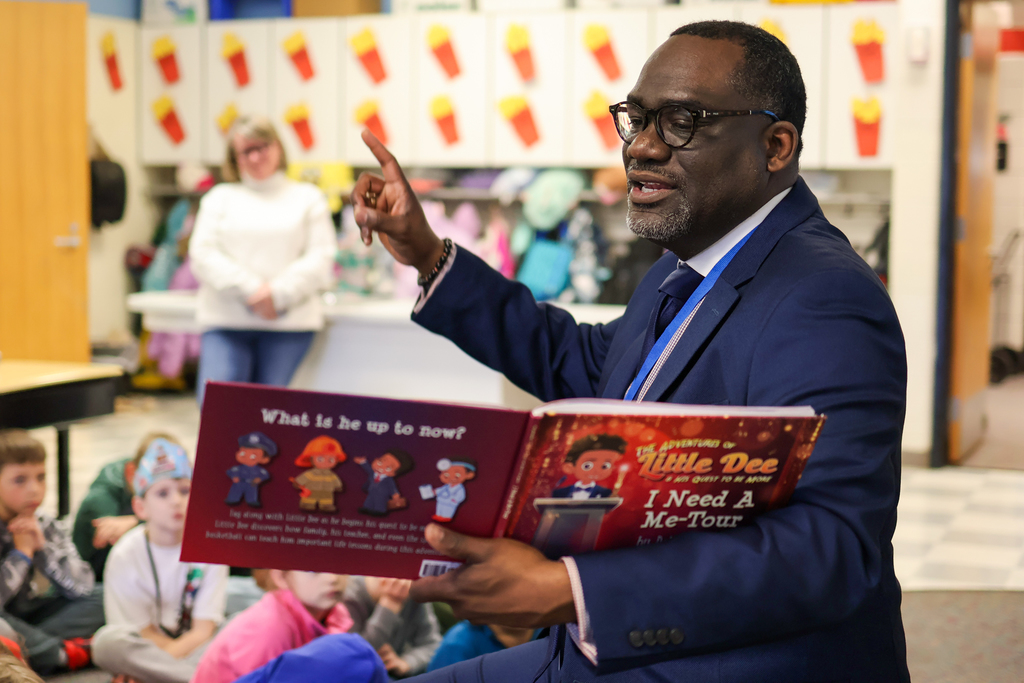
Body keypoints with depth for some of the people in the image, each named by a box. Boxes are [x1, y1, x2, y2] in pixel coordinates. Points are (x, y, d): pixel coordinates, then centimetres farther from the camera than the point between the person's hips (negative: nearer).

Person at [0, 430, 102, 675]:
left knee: (102, 597, -9)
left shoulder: (44, 525, -3)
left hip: (26, 615, 6)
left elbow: (82, 586, -11)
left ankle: (27, 647, -23)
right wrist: (22, 553, -20)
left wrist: (43, 547, -20)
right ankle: (66, 653, -22)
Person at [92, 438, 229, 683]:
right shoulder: (125, 555, -6)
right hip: (144, 649, 0)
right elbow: (144, 632, -5)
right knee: (108, 641, -32)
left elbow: (202, 631, -10)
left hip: (195, 646, 0)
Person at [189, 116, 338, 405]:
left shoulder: (308, 198, 14)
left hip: (288, 323, -1)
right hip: (225, 320, 1)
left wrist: (278, 294, -14)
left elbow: (321, 257, 2)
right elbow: (203, 254, 3)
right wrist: (251, 290, -12)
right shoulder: (219, 197, 16)